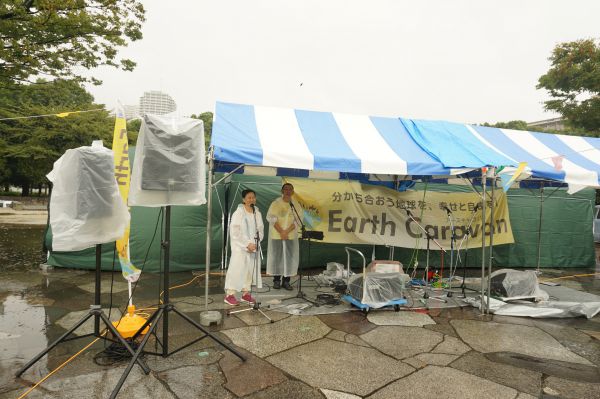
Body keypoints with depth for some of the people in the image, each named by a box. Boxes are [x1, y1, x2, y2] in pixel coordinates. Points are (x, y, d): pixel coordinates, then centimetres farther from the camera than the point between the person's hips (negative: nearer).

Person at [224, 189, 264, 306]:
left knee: (250, 269, 7)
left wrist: (255, 244, -7)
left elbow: (260, 230, 7)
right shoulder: (238, 213, -8)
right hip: (240, 247, -5)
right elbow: (234, 232, -12)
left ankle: (246, 293, 19)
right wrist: (247, 244, -15)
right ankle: (230, 295, 2)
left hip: (253, 247, 5)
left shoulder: (257, 213, 6)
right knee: (236, 269, -6)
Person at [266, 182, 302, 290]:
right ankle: (276, 280, 13)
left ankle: (286, 281, 11)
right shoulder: (275, 204, 0)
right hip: (276, 236, -2)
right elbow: (272, 218, -6)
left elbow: (297, 220, -2)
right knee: (276, 257, 2)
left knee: (290, 258, 2)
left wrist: (287, 231, -13)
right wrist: (281, 232, -13)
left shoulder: (296, 205, 5)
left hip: (291, 236, 2)